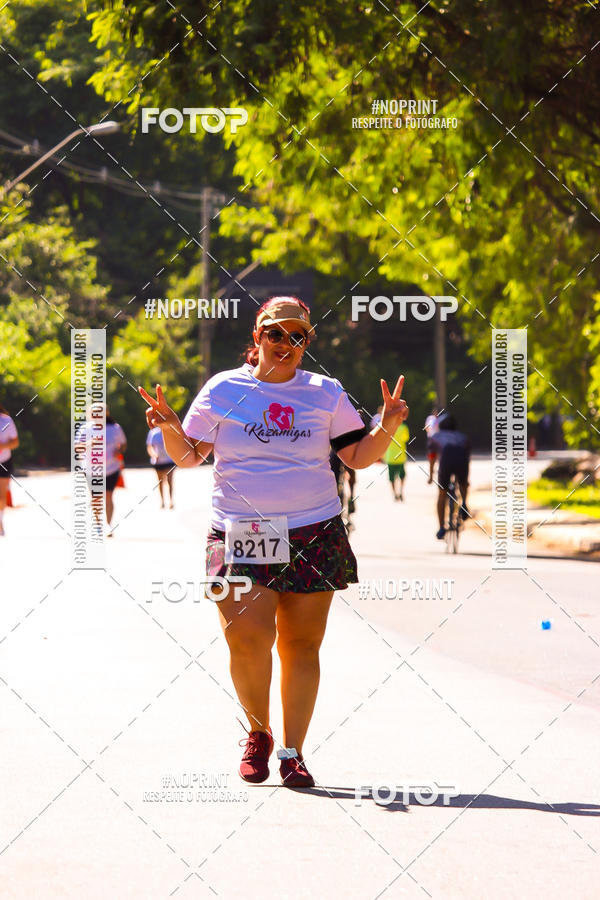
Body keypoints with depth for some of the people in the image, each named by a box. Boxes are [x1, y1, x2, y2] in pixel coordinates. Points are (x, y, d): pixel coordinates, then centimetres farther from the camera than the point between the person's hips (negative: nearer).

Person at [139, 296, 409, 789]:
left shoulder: (326, 394, 9)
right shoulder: (222, 389, 6)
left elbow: (359, 457, 11)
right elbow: (189, 455, 10)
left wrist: (387, 426, -6)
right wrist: (170, 427, -10)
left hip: (313, 534, 1)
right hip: (239, 534, -1)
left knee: (301, 645, 1)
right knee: (247, 638, -15)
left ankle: (292, 752, 13)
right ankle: (258, 733, 10)